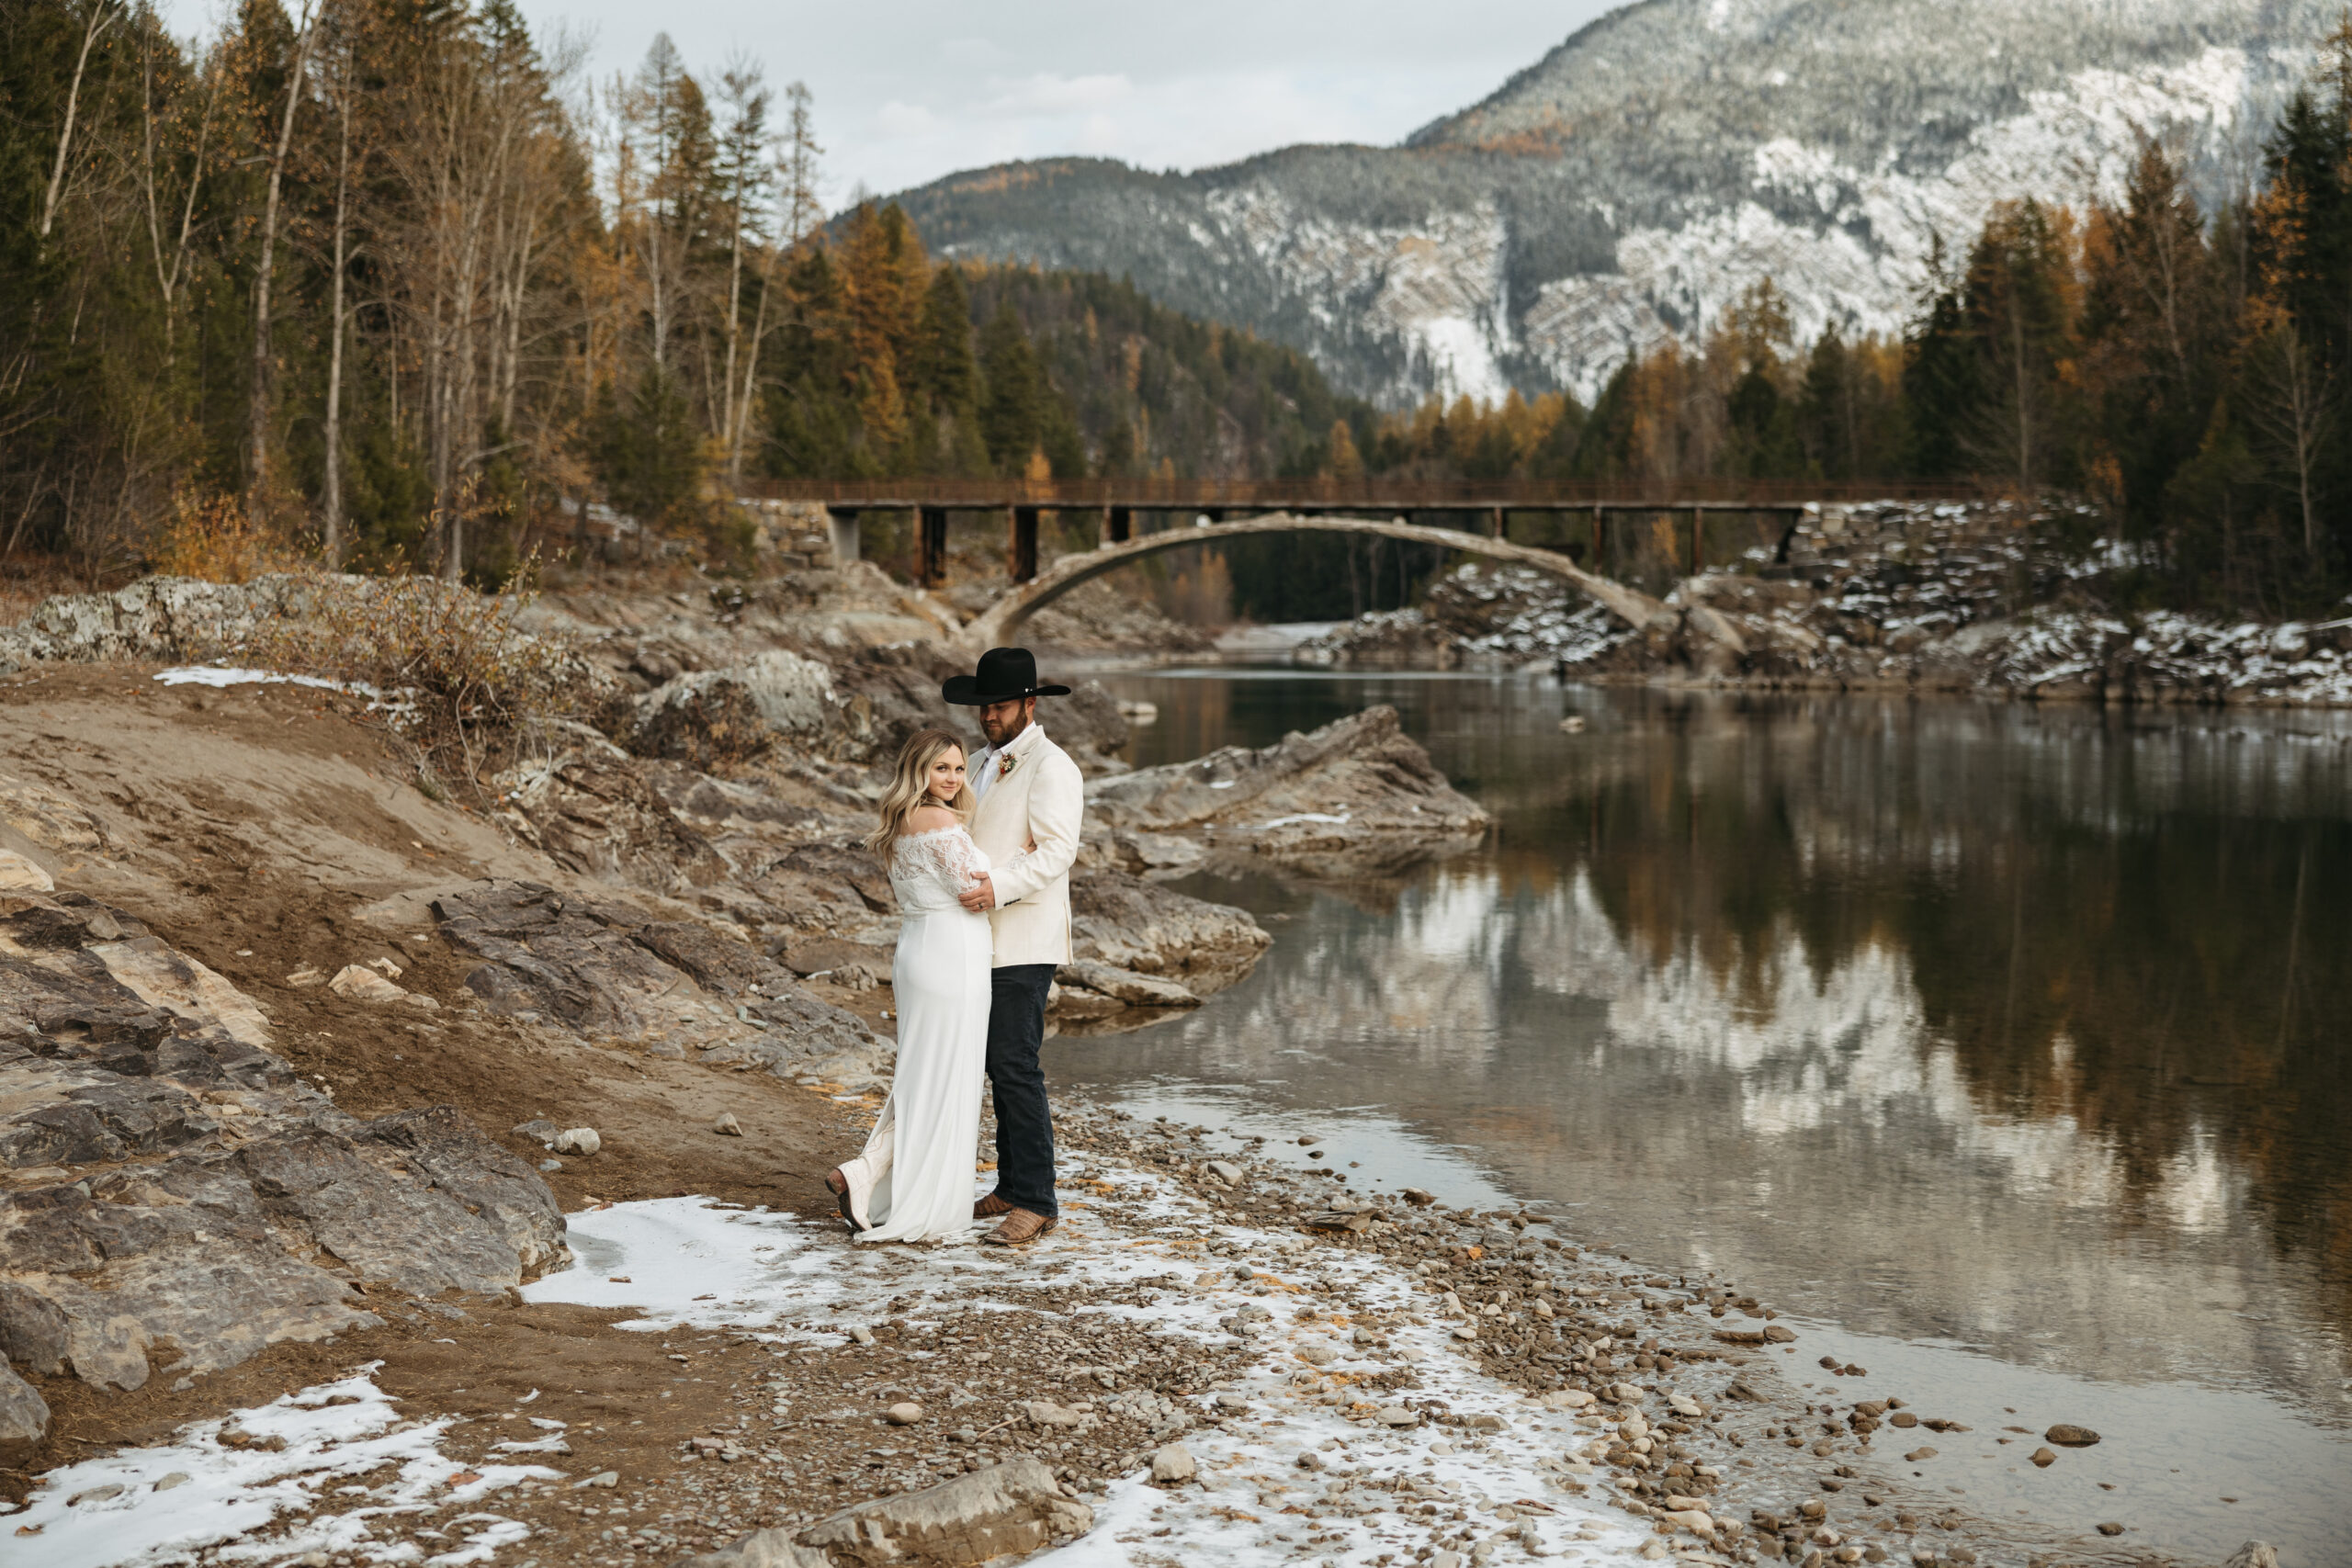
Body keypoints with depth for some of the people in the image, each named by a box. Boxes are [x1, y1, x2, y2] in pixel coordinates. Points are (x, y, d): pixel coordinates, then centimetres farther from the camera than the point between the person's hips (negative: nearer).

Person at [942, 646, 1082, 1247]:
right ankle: (1012, 1187, 19)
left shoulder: (1051, 768, -9)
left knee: (1015, 1066, -11)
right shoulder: (981, 765, 18)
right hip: (985, 942, 8)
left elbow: (1056, 850, -17)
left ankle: (1035, 1202, -7)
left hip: (1024, 943, -8)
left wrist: (1000, 887, -27)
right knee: (1003, 1067, 12)